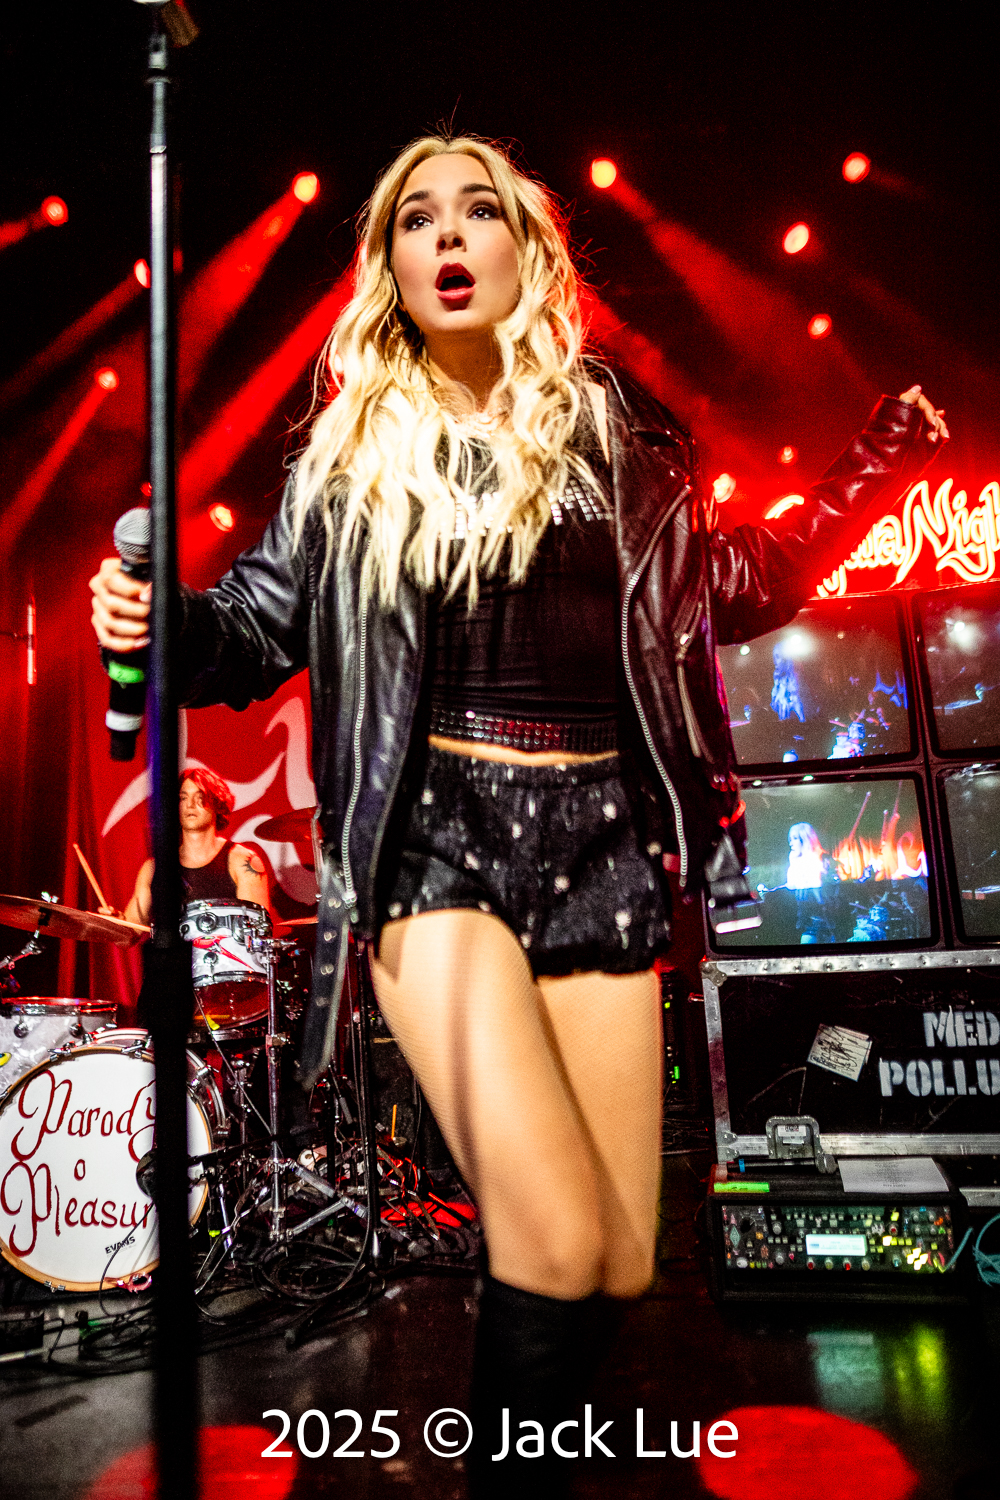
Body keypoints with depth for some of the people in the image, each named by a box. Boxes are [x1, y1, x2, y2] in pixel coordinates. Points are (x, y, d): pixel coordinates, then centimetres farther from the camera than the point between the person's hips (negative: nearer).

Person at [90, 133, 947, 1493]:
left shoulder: (614, 429, 12)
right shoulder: (352, 449, 10)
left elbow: (731, 593, 18)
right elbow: (261, 623, 10)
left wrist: (872, 471, 11)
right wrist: (165, 624, -10)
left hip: (601, 844, 3)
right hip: (436, 838, -2)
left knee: (625, 1264, 4)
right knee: (559, 1245, -16)